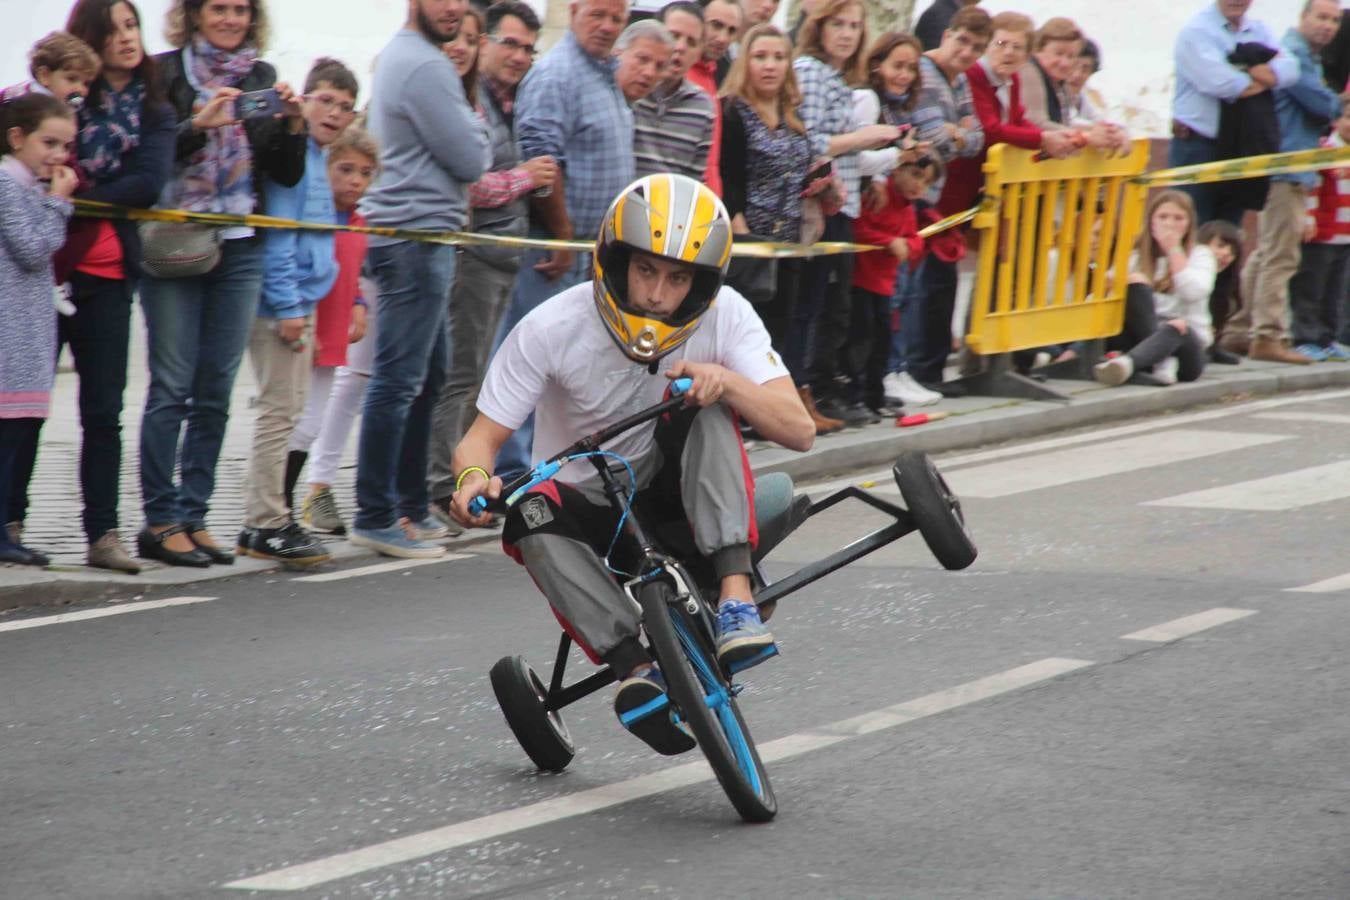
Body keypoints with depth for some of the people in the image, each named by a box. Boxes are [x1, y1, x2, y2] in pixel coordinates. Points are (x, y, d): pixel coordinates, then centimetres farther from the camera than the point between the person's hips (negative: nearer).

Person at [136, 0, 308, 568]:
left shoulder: (262, 78, 12)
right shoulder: (165, 73, -1)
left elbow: (287, 175, 10)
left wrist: (293, 123, -7)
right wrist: (198, 125, -24)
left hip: (240, 249, 5)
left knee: (216, 390, 5)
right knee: (172, 387, -6)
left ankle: (192, 516, 10)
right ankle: (160, 520, -3)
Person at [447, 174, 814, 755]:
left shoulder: (725, 316, -14)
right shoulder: (552, 330, -17)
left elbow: (799, 431, -20)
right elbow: (482, 437, -15)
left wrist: (727, 381, -38)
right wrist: (475, 477, -40)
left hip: (667, 492, 1)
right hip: (586, 506, -1)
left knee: (707, 408, -28)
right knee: (531, 515, -35)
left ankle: (735, 597, -36)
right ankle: (635, 666, -41)